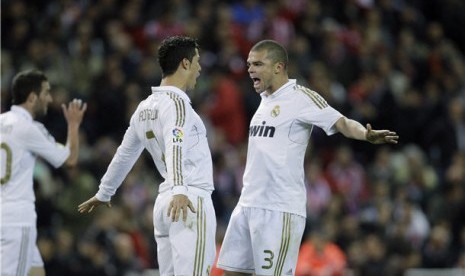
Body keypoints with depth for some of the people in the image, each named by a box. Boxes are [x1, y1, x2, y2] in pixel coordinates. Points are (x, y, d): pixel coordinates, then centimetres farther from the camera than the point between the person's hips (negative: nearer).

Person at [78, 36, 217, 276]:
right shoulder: (176, 102, -9)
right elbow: (175, 147, -26)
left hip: (165, 202, 9)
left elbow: (124, 154, 27)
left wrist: (103, 193, 40)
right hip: (190, 201, -9)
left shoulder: (146, 107, 16)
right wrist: (179, 190, -41)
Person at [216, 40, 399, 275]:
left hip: (280, 210, -9)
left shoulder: (300, 97, -9)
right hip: (248, 203, 9)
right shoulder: (266, 99, 16)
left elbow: (342, 123, -18)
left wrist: (367, 135, -37)